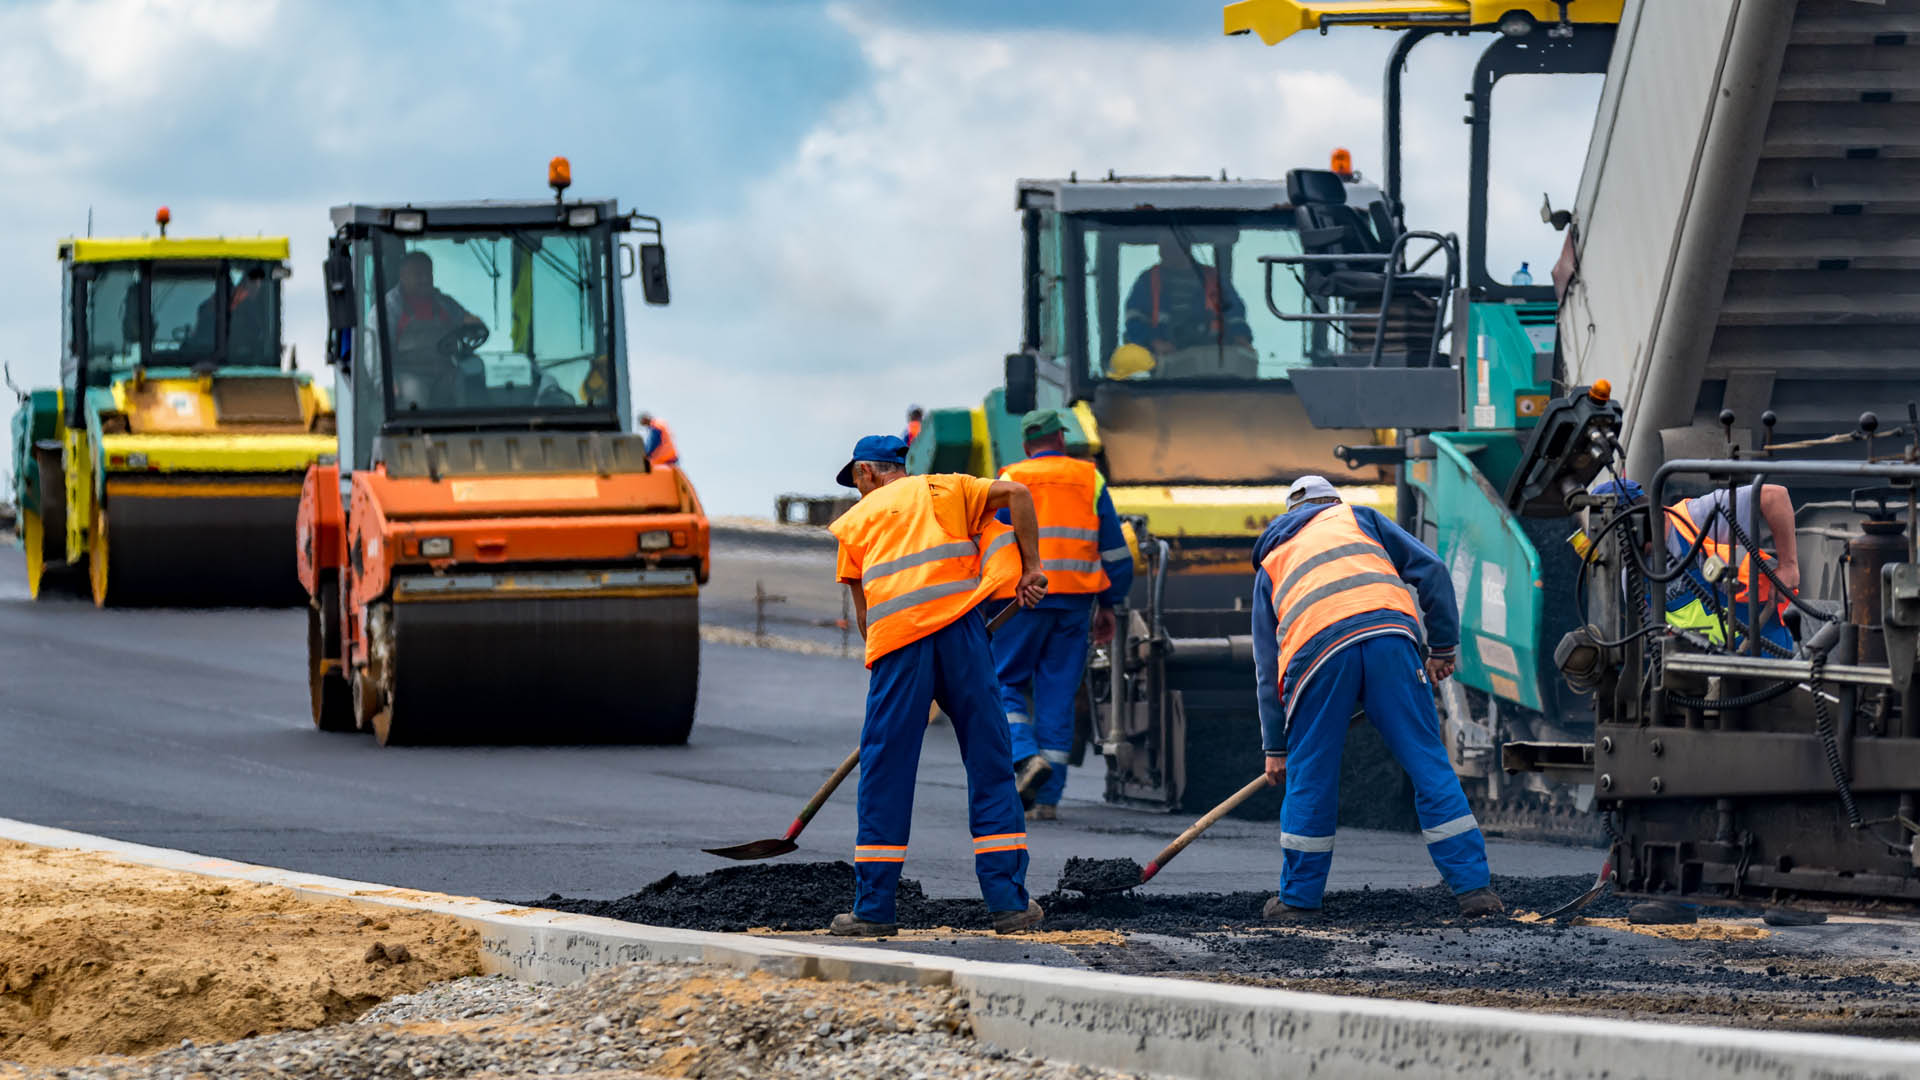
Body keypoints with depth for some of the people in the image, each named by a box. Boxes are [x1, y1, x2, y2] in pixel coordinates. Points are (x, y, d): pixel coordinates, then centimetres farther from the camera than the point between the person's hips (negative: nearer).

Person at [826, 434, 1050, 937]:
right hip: (959, 626, 0)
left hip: (897, 637, 0)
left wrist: (879, 660, 29)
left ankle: (873, 908, 5)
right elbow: (1015, 494, 7)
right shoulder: (944, 490, 21)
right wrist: (1031, 568, 9)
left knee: (884, 775, 5)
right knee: (990, 766, 6)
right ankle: (1009, 903, 3)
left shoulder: (855, 520, 21)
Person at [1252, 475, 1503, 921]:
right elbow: (1430, 570, 18)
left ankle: (1298, 898, 20)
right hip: (1388, 633, 0)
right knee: (1429, 765, 4)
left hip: (1316, 650, 0)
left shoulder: (1270, 565, 33)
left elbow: (1267, 668, 31)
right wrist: (1443, 646, 23)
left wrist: (1275, 747, 33)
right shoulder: (1357, 518, 31)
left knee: (1309, 778, 13)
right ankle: (1473, 888, 2)